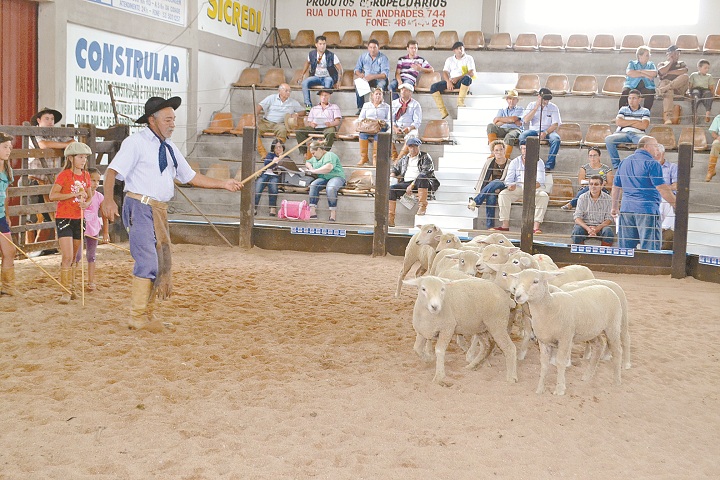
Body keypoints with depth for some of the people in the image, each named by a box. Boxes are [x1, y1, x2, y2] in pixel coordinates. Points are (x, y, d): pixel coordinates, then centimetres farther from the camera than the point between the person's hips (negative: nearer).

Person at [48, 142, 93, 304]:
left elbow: (89, 195, 20)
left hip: (78, 219, 6)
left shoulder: (86, 175, 8)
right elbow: (52, 196, -16)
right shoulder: (64, 175, -10)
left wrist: (87, 202, -3)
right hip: (64, 218, -6)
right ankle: (66, 292, -8)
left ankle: (71, 288, 24)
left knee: (74, 258, 13)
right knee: (67, 257, -13)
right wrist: (74, 194, -21)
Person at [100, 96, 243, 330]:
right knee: (147, 262, -14)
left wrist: (223, 184, 17)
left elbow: (190, 177, 23)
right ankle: (137, 318, -5)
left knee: (162, 265, 11)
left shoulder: (170, 148, 17)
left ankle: (147, 316, 22)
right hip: (140, 207, -8)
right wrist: (108, 198, -32)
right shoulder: (136, 142, -6)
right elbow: (112, 170, -15)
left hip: (160, 211, 8)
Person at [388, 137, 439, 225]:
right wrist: (392, 174, 8)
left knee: (422, 177, -40)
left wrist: (412, 185, -18)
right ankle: (390, 218, -26)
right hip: (406, 183, 5)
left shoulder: (425, 157, 6)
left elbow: (425, 172, -8)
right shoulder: (404, 158, 24)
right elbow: (395, 168, 36)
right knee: (391, 189, -22)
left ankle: (422, 206, -34)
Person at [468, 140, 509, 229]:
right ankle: (489, 226, -42)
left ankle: (475, 201, -37)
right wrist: (479, 191, -4)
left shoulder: (509, 164, 6)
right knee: (491, 196, -36)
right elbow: (484, 178, 10)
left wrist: (499, 189, -18)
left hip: (503, 189, -1)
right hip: (491, 189, 1)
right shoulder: (490, 162, 13)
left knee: (495, 182, -36)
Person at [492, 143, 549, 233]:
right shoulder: (515, 162, 11)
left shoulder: (539, 162, 5)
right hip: (518, 187, 1)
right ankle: (505, 225, -29)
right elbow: (509, 178, 2)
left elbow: (541, 179, -7)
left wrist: (537, 184, -32)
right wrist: (510, 185, -23)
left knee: (544, 196, -34)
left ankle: (536, 227, -39)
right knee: (503, 194, -27)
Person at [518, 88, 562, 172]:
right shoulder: (532, 105, 5)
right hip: (533, 130, 0)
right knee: (522, 137, -32)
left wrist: (545, 133, -22)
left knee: (556, 139, -34)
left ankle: (549, 165, -30)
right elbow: (526, 120, -9)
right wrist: (536, 107, -14)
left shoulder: (553, 107, 3)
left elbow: (555, 124, -5)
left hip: (548, 131, 0)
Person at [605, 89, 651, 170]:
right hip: (623, 133, 2)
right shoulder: (623, 109, 19)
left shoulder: (645, 111, 14)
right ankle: (616, 165, -23)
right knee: (608, 139, -31)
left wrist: (626, 123, 3)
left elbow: (644, 126, -3)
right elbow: (618, 122, 2)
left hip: (637, 134, -2)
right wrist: (635, 121, 2)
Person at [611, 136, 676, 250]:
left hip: (626, 208, 7)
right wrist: (675, 204, -8)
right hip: (647, 210, -7)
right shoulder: (652, 163, -7)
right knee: (649, 249, -4)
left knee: (625, 248, 8)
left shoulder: (625, 162, 16)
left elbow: (616, 187, 21)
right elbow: (662, 188, -14)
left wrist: (615, 207, 29)